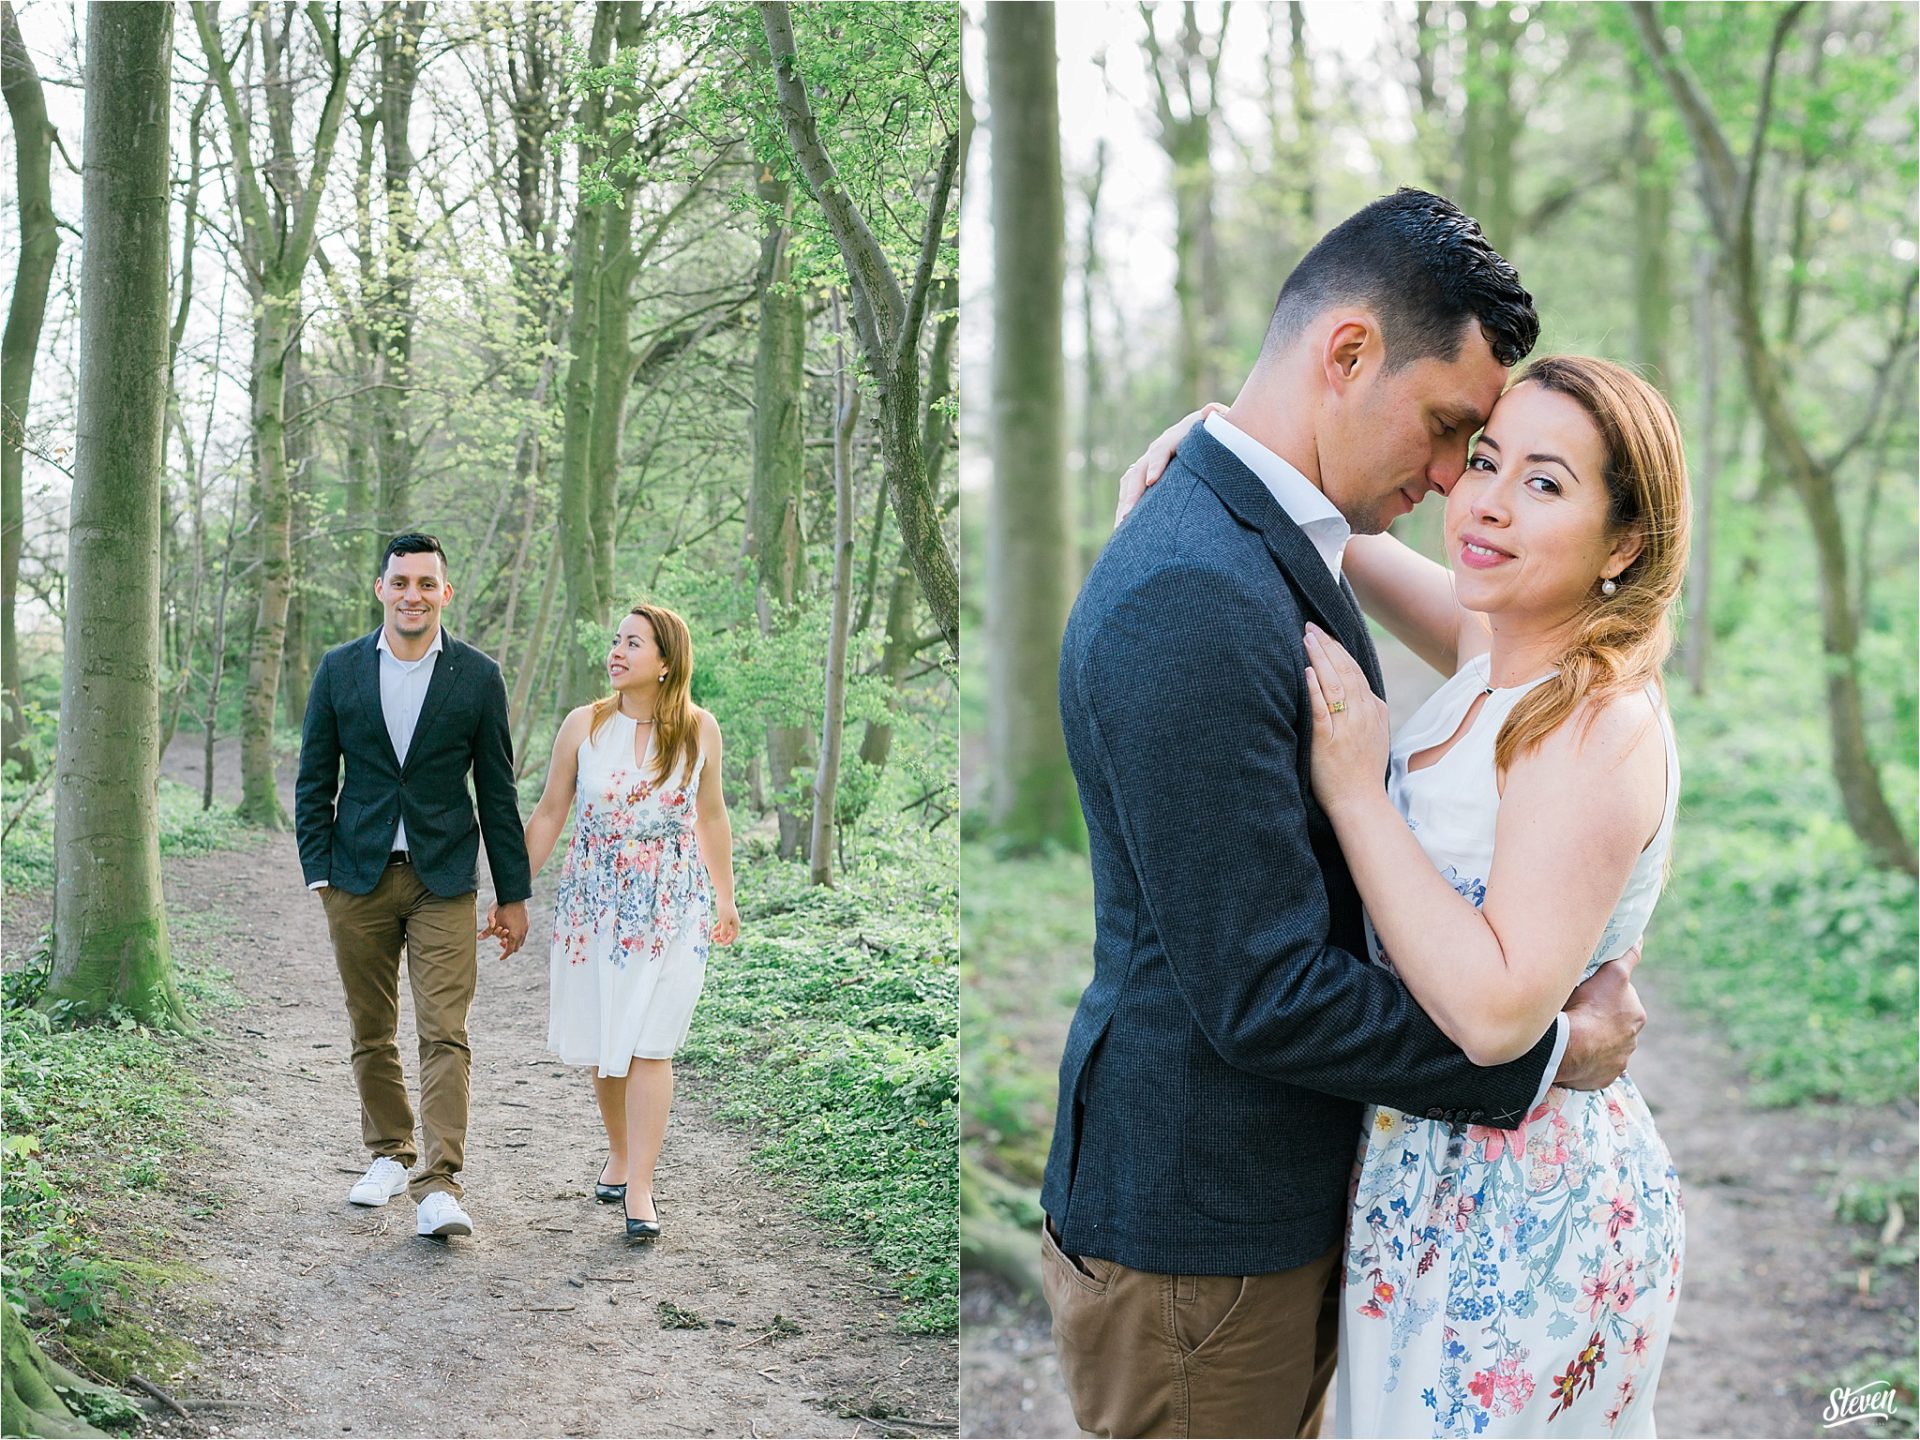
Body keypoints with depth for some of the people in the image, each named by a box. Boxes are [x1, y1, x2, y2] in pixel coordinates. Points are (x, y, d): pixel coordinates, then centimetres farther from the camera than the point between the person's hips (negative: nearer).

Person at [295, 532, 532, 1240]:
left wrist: (513, 894, 4)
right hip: (360, 878, 2)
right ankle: (389, 1152, 29)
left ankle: (439, 1186, -9)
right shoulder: (339, 669, 4)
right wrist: (320, 874, -2)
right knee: (370, 1035, 11)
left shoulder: (477, 675, 0)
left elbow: (497, 791, 4)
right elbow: (313, 781, 7)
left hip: (443, 881, -2)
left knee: (445, 1035, -9)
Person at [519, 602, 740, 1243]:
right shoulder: (584, 725, -3)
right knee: (603, 1044, 8)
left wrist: (725, 898, 19)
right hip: (594, 901, 1)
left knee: (650, 1045, -6)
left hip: (672, 907, -1)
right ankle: (618, 1153, 30)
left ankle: (639, 1187, -1)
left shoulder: (699, 730, -3)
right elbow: (548, 814, 4)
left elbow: (711, 816, 11)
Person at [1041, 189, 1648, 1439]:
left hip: (1285, 1183, 10)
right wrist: (1547, 1054, -16)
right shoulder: (1190, 600, -27)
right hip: (1196, 1225, -9)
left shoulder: (1271, 545, 7)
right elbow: (1262, 994, -27)